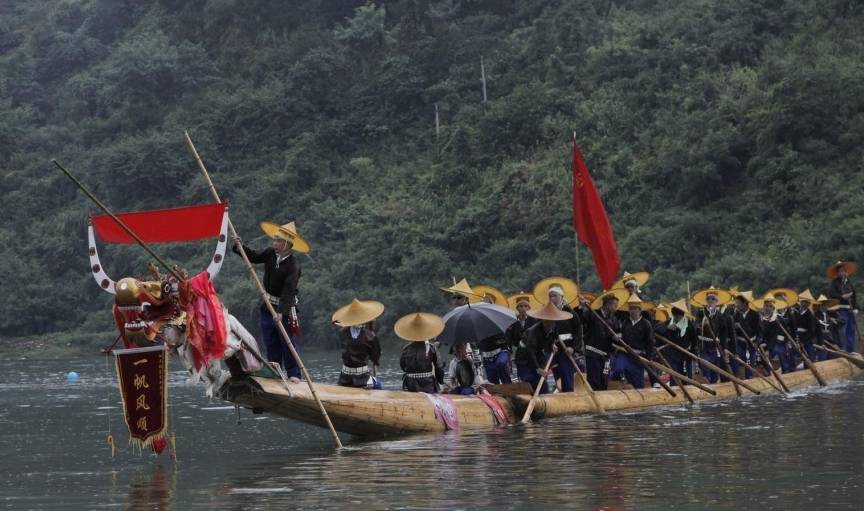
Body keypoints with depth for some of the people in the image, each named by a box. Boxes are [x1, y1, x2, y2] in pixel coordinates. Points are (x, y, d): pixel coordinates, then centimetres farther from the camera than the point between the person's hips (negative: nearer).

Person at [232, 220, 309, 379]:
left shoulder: (293, 265, -22)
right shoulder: (271, 253, -2)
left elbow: (288, 290, -28)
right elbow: (254, 257, 11)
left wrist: (281, 312, -36)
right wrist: (241, 247, -9)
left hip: (285, 308, -7)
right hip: (268, 306, 7)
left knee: (288, 342, -5)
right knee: (271, 343, 12)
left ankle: (294, 374, -2)